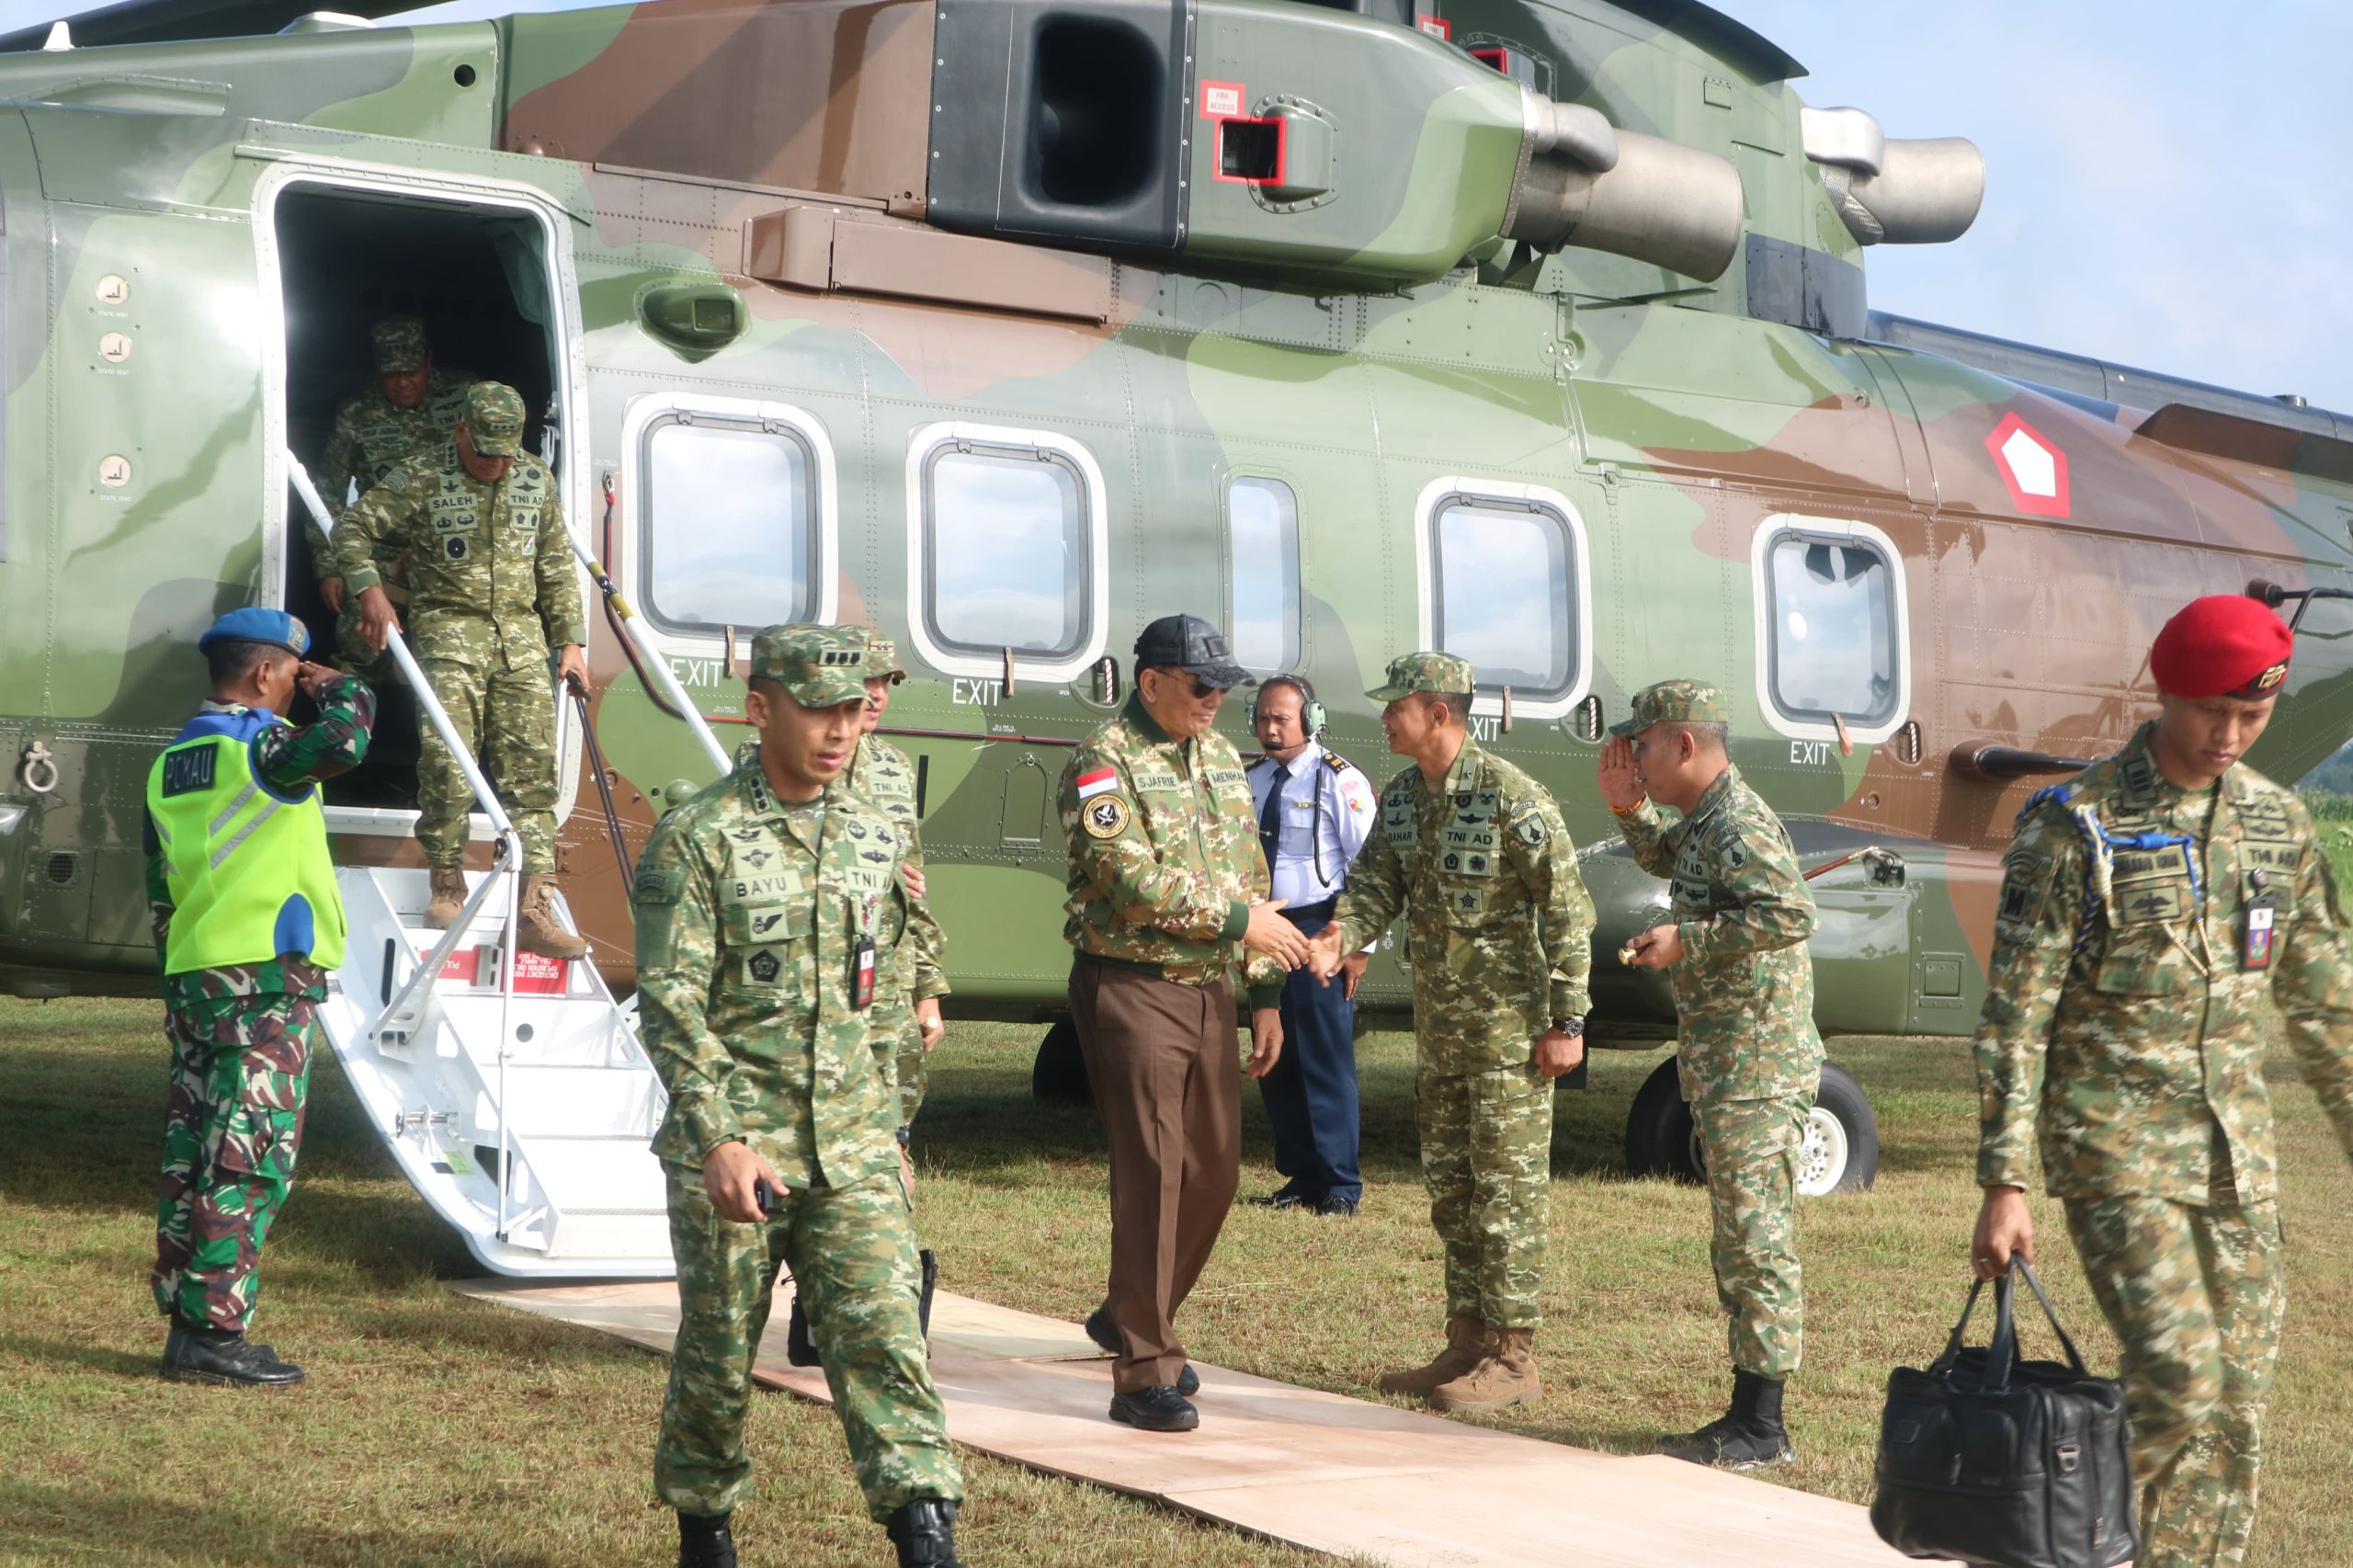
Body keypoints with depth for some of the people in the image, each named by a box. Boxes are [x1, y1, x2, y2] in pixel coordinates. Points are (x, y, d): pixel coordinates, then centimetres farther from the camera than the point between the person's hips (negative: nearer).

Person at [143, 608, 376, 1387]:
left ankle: (186, 1321, 13)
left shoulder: (170, 765, 17)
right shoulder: (261, 746, -10)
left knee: (191, 1157, 9)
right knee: (250, 1160, -7)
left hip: (190, 979, 9)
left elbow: (161, 893, 19)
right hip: (267, 978, -9)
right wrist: (337, 688, -8)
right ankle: (212, 1330, -9)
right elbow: (342, 739, -30)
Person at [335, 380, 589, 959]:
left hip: (522, 635, 4)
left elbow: (557, 567, 18)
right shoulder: (420, 478, -2)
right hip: (449, 630, -4)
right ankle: (447, 886, 3)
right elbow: (352, 529, 0)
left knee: (531, 771, -4)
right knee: (448, 764, -15)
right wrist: (371, 593, -13)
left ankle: (536, 911, -7)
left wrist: (569, 641, 14)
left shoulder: (536, 481, 11)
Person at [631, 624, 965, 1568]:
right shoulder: (697, 839, -7)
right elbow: (670, 1004, -12)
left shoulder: (877, 840, 10)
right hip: (732, 1147, -4)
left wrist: (888, 1131, 20)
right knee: (718, 1352, 8)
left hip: (852, 1151, 4)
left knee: (883, 1336, -8)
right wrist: (720, 1141, -21)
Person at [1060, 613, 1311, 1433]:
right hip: (1131, 990, -8)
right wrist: (1238, 918, -16)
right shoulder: (1104, 762, -10)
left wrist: (1265, 995, 14)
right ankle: (1144, 1374, -1)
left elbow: (1250, 877, 17)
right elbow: (1134, 881, -21)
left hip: (1209, 990, 8)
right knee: (1151, 1177, -8)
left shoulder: (1220, 756, 13)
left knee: (1213, 1172, 12)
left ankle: (1130, 1317, 33)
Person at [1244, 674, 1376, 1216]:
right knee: (1274, 1065, 10)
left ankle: (1339, 1186, 3)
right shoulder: (1252, 782, 12)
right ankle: (1301, 1178, 21)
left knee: (1325, 1062, -5)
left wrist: (1359, 947, -13)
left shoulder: (1338, 781, -8)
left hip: (1318, 933, -7)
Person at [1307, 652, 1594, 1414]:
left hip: (1508, 1026, -8)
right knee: (1450, 1185, 13)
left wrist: (1567, 1021, -17)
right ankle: (1467, 1342, 22)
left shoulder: (1511, 797, -17)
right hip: (1439, 1027, 8)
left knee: (1509, 1186, -4)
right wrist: (1341, 936, -20)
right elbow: (1375, 884, 4)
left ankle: (1512, 1356, 2)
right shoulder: (1401, 797, 7)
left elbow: (1568, 908, -15)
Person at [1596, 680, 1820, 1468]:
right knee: (1735, 1240, 14)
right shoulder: (1705, 820, 15)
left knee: (1756, 1239, -7)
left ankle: (1763, 1427, -3)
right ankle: (1747, 1412, 21)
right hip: (1723, 1066, 11)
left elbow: (1791, 913, -28)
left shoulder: (1739, 824, -16)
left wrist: (1685, 941, -22)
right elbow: (1661, 859, 37)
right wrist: (1626, 808, 19)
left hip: (1758, 1068, -11)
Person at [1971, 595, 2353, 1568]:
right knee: (2177, 1380, -15)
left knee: (2238, 1402, 5)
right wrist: (2003, 1184, -15)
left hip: (2237, 1152, 5)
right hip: (2116, 1149, -5)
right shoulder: (2075, 825, -9)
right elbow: (2014, 1016, -10)